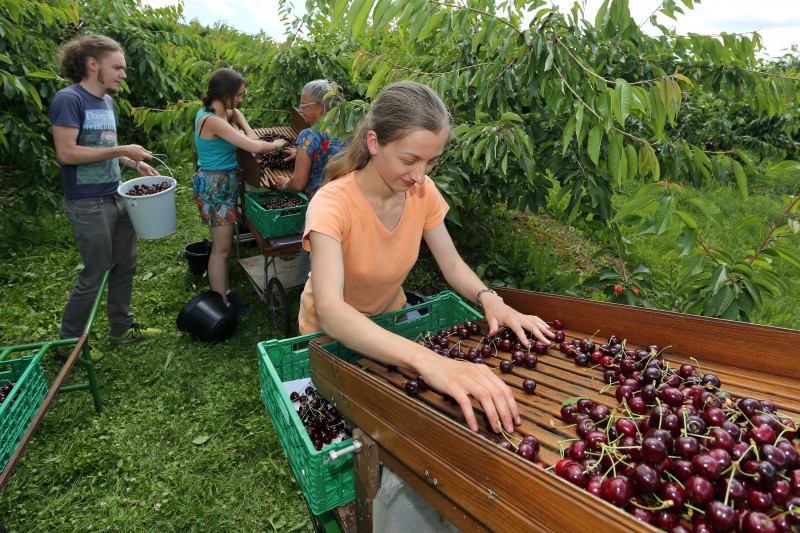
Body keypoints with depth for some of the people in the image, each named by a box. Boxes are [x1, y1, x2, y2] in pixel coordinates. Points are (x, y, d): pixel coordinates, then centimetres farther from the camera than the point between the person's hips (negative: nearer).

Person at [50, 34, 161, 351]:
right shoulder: (68, 99, -14)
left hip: (117, 197, 8)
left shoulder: (107, 101, 11)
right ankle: (68, 341, 22)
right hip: (89, 205, -8)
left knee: (125, 266, 15)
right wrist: (122, 150, -19)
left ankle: (121, 328, 32)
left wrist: (135, 164, 4)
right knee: (95, 275, 2)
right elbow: (66, 153, -21)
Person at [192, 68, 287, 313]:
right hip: (217, 185, -10)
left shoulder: (209, 112, 5)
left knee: (223, 245, 16)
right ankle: (222, 305, 10)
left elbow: (234, 113, 25)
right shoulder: (213, 121, -24)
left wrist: (249, 131, 5)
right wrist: (275, 144, -7)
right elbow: (255, 148, -27)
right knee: (221, 249, -1)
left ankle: (225, 293, 28)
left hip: (223, 183, 10)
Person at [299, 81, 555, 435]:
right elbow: (330, 311, -48)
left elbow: (453, 265, -10)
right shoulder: (332, 204, -34)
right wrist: (428, 361, -62)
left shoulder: (424, 192, -17)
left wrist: (489, 299, -33)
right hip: (334, 334, -4)